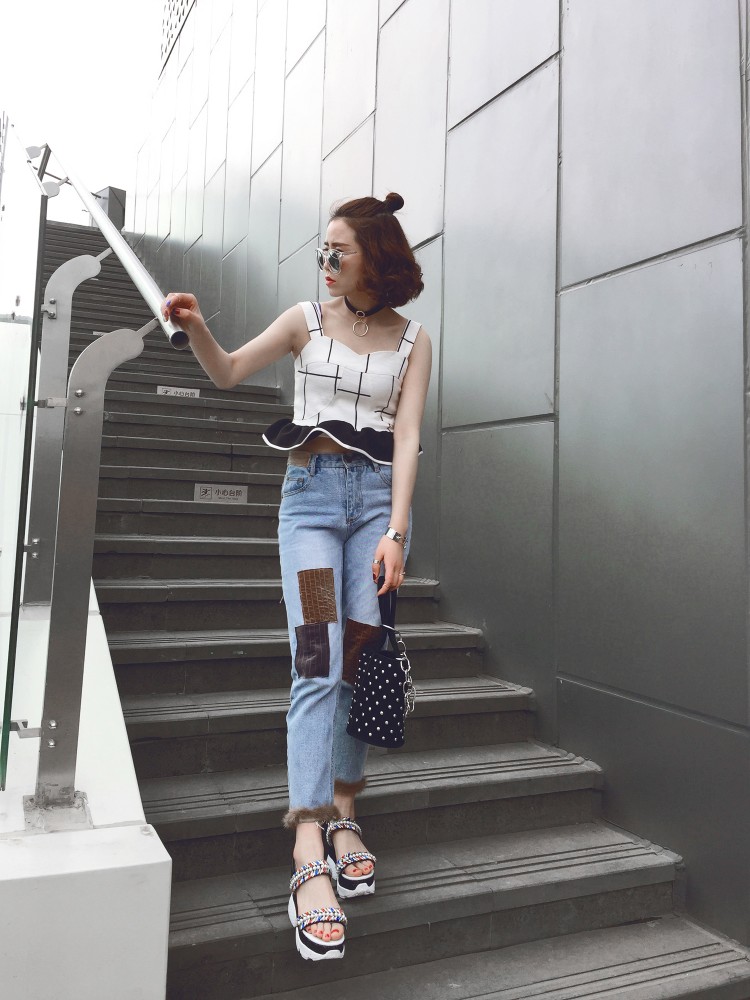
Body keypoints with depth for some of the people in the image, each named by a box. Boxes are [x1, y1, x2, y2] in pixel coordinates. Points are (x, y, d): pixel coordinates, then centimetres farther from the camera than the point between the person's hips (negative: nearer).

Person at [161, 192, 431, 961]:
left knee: (361, 660, -2)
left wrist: (396, 531, -12)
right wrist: (196, 326, -10)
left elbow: (406, 437, -1)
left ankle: (341, 815, 15)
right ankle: (309, 858, -15)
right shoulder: (307, 320, 10)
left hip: (378, 494, 1)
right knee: (317, 665, -13)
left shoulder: (412, 340, 9)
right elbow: (226, 373, 11)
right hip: (311, 492, -1)